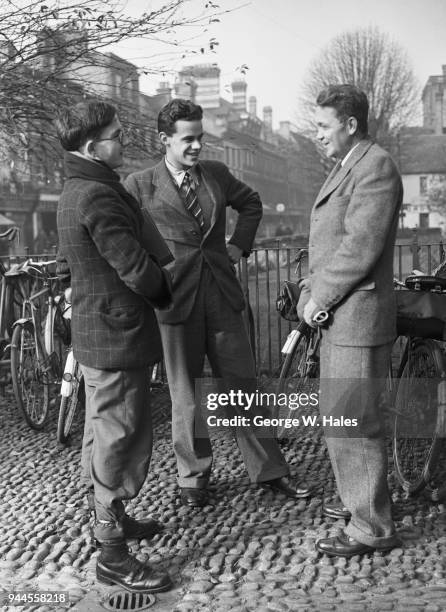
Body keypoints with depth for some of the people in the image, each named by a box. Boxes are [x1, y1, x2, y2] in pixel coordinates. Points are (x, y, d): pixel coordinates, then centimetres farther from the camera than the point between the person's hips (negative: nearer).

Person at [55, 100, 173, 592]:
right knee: (121, 441, -2)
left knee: (106, 438, 22)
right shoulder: (99, 196, -22)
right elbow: (138, 270, -22)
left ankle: (113, 519, 40)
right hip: (117, 335, -11)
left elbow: (67, 266, 21)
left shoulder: (75, 192, 11)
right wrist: (165, 289, -3)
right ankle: (112, 556, 9)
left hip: (95, 334, 11)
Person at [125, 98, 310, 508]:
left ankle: (268, 471, 22)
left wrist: (240, 245, 14)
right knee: (185, 393, 8)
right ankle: (193, 477, 24)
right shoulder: (140, 186, -3)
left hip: (222, 294, 3)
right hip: (175, 299, -3)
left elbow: (251, 204, 25)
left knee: (243, 384, 9)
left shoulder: (217, 175, 8)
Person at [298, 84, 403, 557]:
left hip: (357, 318, -10)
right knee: (340, 415, 19)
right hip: (338, 317, 10)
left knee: (350, 421, -4)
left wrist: (319, 299, -14)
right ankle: (361, 499, 35)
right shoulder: (345, 168, 16)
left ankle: (372, 527, 8)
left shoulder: (375, 168, -15)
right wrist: (311, 293, 7)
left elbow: (361, 247, -22)